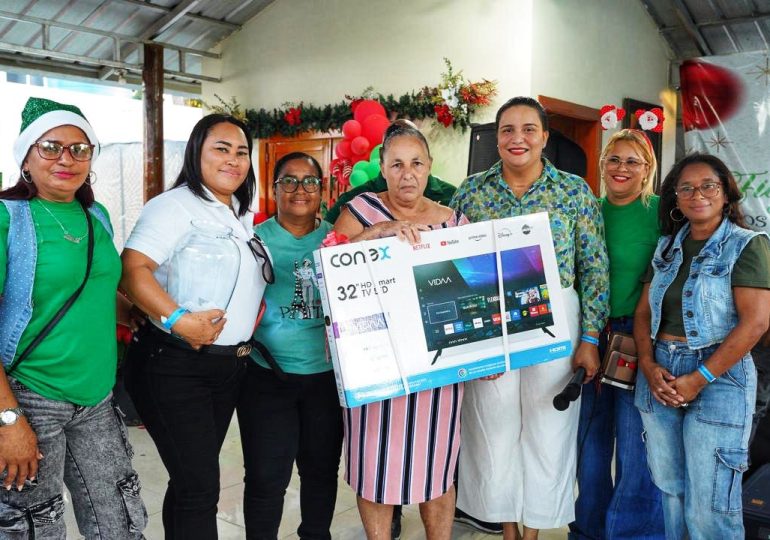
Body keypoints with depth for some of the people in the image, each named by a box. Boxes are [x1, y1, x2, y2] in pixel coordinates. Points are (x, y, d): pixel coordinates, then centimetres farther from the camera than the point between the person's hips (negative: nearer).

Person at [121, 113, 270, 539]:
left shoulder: (244, 216, 13)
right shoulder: (174, 206, -11)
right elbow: (131, 269, -22)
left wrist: (253, 318, 9)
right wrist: (178, 320, -31)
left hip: (230, 366, 8)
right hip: (174, 367, -7)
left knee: (195, 477, 17)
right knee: (199, 487, -4)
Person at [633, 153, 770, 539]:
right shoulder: (668, 247, 12)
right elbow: (643, 312, 10)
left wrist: (699, 379, -16)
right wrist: (649, 366, -7)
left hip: (718, 377, -5)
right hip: (660, 373, 5)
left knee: (708, 506, -1)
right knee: (669, 488, 14)